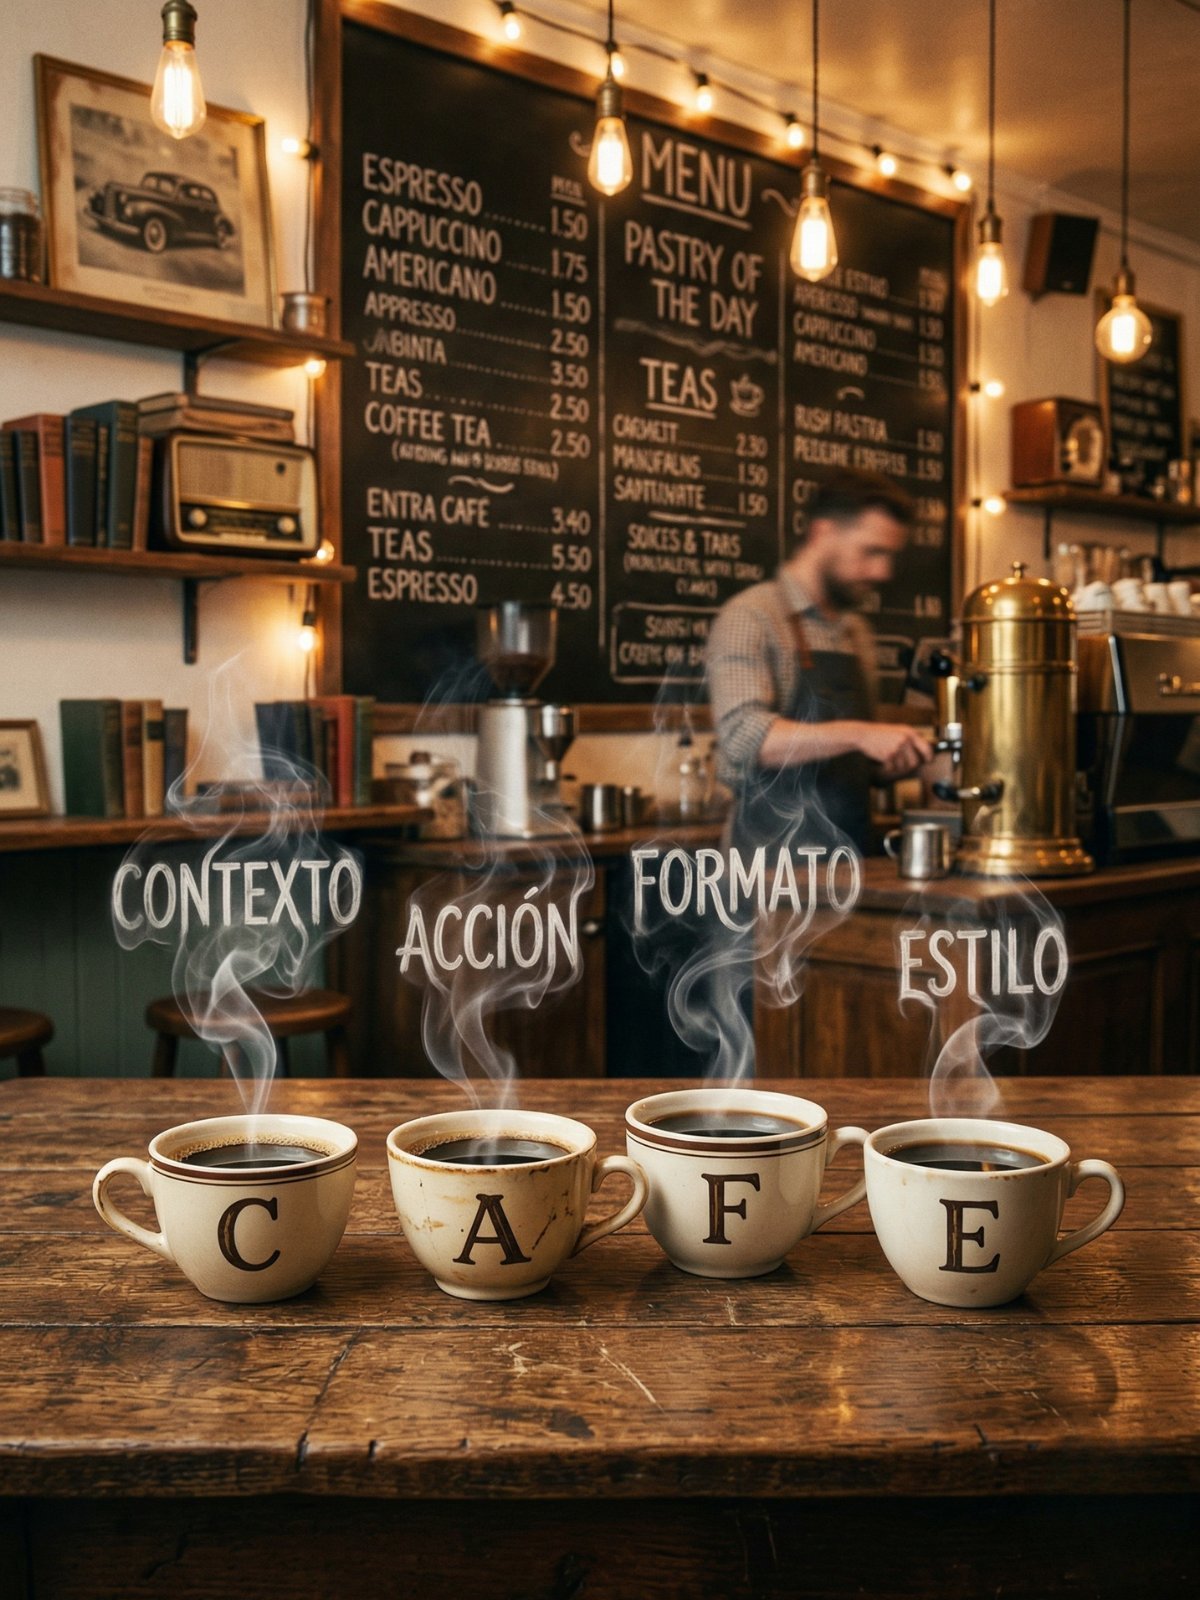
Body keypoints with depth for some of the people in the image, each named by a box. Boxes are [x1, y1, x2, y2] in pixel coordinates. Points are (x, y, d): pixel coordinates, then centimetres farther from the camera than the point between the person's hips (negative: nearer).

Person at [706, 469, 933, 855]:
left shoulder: (857, 632, 16)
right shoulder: (750, 617, -6)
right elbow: (742, 734, -20)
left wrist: (890, 762, 4)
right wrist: (857, 734, -27)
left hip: (851, 853, 7)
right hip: (774, 853, -6)